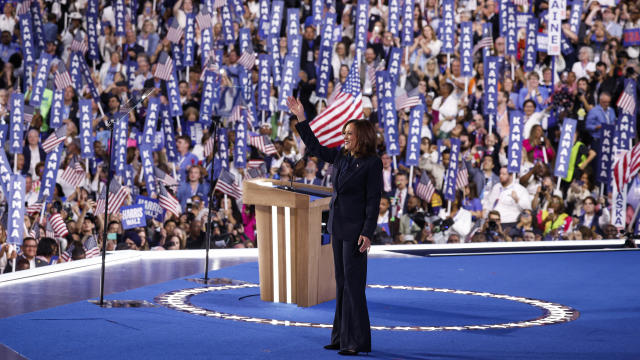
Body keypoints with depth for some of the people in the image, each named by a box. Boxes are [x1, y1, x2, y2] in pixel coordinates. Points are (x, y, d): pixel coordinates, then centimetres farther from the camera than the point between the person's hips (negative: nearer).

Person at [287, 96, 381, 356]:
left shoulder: (372, 163, -11)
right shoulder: (341, 156, 9)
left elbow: (374, 200, -13)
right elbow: (315, 148, 22)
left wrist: (367, 233, -19)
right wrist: (301, 118, 18)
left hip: (355, 229, -8)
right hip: (338, 227, 8)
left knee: (353, 284, -7)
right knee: (342, 283, 11)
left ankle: (357, 341, -3)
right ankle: (342, 337, 17)